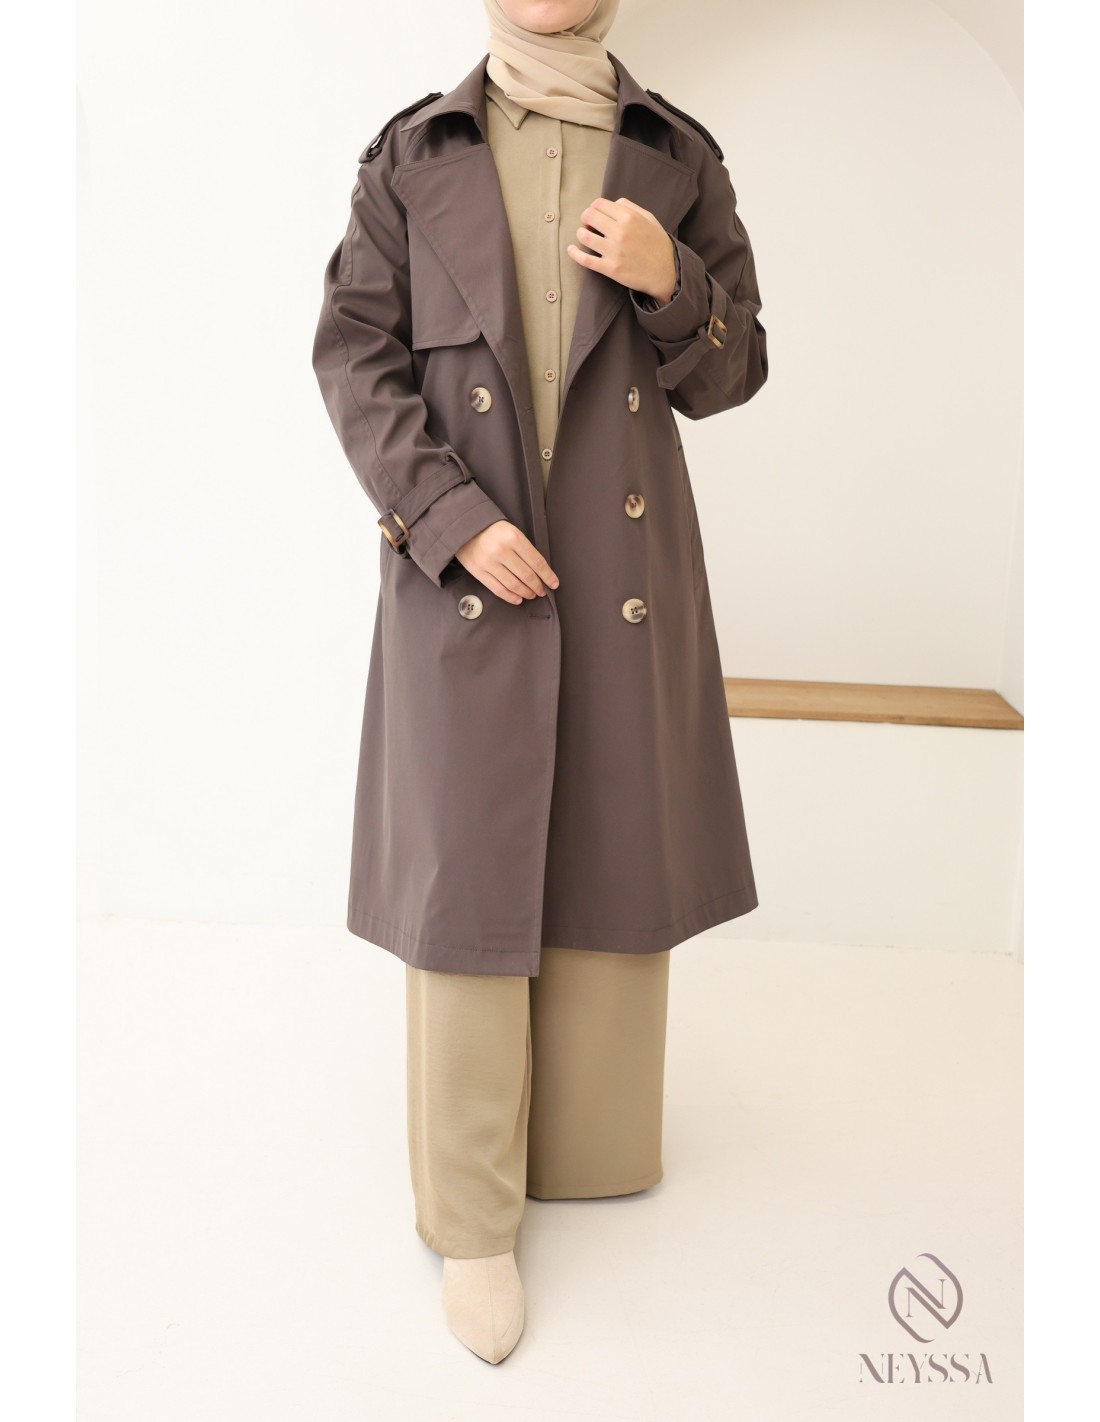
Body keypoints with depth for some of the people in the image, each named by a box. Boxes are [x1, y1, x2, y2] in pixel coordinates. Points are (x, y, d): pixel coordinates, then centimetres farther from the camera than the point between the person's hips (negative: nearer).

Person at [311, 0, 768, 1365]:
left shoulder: (679, 158, 6)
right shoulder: (410, 155, 2)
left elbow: (727, 371, 5)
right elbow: (357, 357, -3)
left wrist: (669, 280, -16)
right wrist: (455, 522, -17)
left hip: (625, 564, 2)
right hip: (465, 564, -2)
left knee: (608, 847, 11)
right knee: (466, 868, -1)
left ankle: (588, 1126, 34)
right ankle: (473, 1214, 12)